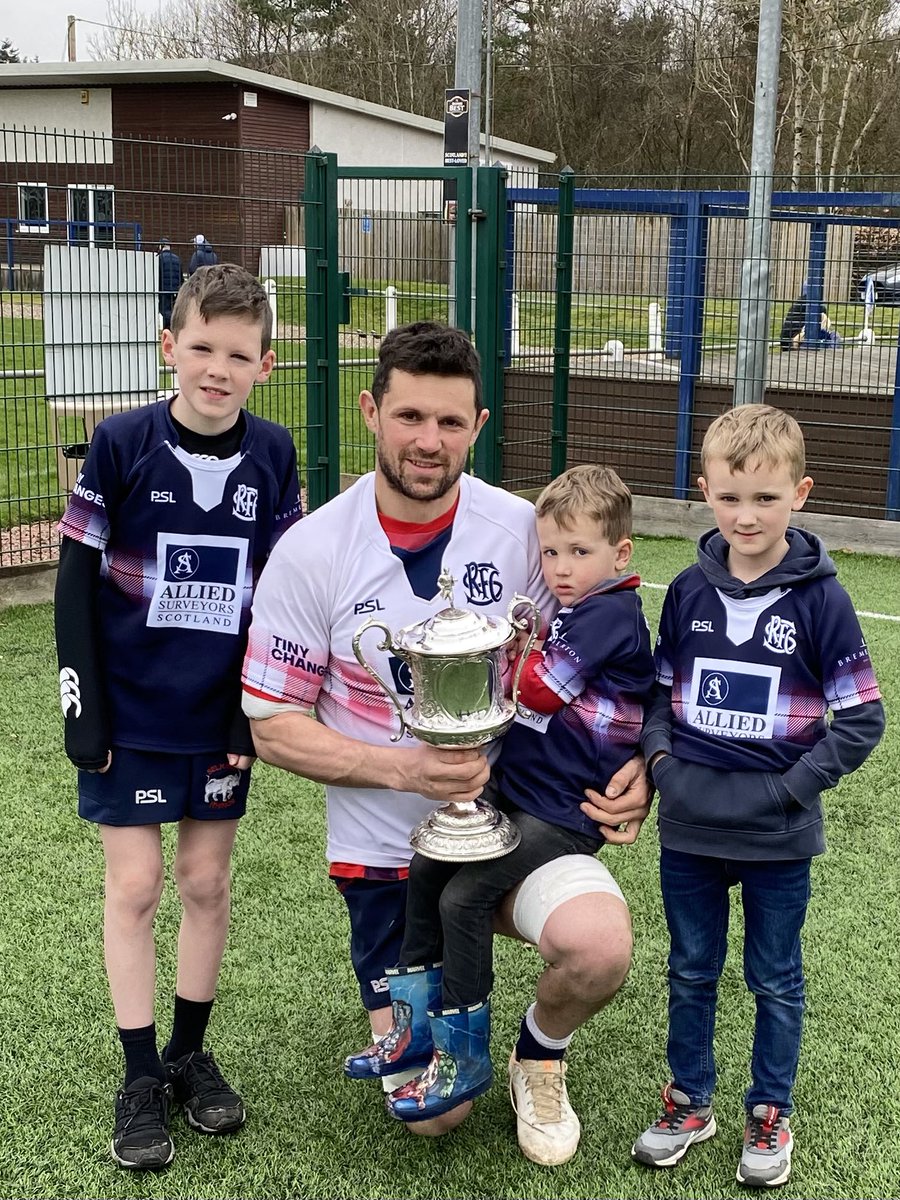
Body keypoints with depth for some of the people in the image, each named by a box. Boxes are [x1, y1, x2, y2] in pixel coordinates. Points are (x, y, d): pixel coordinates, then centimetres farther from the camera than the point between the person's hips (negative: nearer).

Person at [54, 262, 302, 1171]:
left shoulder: (273, 455, -3)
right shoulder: (123, 444, -11)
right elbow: (75, 581, -6)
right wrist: (83, 710, -9)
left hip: (219, 716, 2)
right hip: (130, 713, -2)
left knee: (206, 883, 11)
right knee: (135, 887, 3)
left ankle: (190, 1054, 28)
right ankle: (141, 1079, 16)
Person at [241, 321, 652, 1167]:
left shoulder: (522, 531, -10)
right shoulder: (311, 552, -14)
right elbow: (272, 726, -10)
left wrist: (633, 764, -15)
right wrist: (403, 767, -23)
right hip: (384, 847, 0)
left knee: (599, 944, -31)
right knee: (432, 1111, 5)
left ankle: (540, 1055, 6)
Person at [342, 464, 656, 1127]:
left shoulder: (611, 613, -15)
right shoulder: (576, 612, 14)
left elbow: (540, 688, -20)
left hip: (567, 812, -10)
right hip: (520, 793, 10)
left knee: (464, 897, -14)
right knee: (427, 867, 8)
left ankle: (465, 1059, 2)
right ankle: (417, 1027, 18)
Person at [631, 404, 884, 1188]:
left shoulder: (820, 600, -12)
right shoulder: (690, 591, -1)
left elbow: (863, 718, -8)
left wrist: (795, 786, -14)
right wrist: (660, 758, -4)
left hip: (777, 837, -3)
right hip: (688, 829, 3)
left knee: (775, 980, 14)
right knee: (691, 972, 17)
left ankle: (770, 1116, 31)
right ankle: (690, 1102, 35)